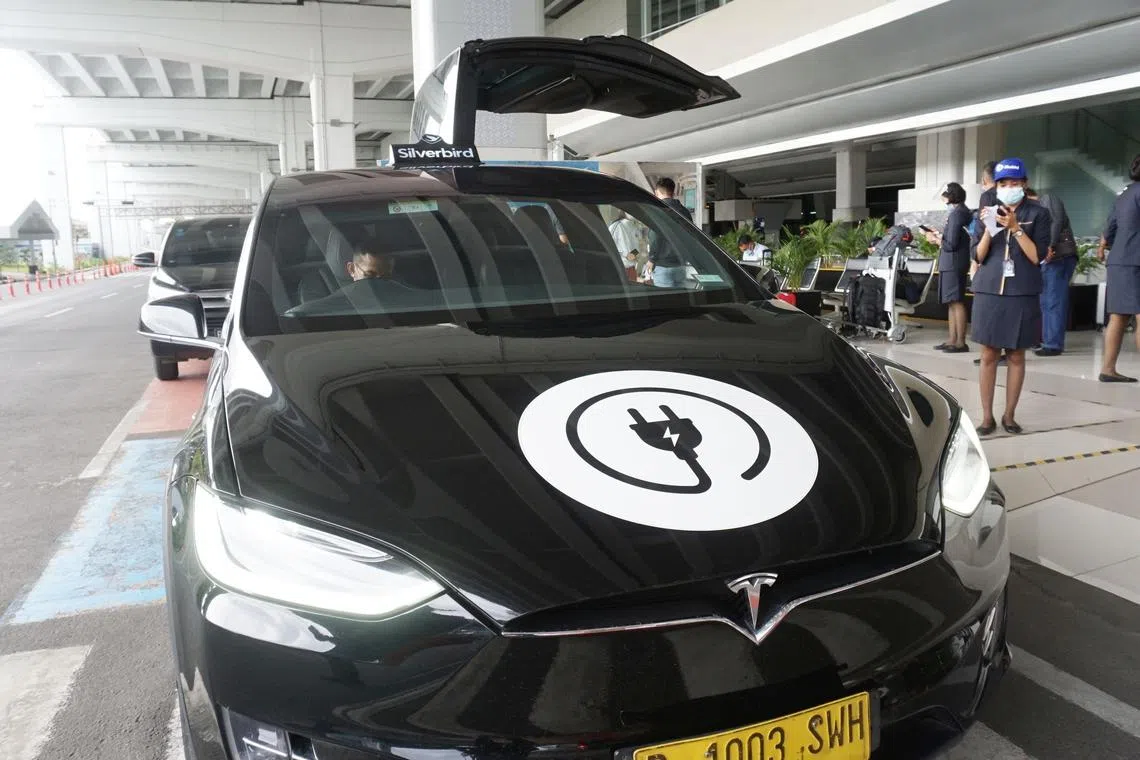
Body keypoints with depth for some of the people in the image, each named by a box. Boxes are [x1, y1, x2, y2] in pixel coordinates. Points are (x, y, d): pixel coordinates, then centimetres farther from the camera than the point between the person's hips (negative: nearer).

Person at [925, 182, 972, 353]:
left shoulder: (957, 214, -14)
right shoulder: (963, 212, 15)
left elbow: (951, 244, -17)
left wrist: (935, 239, -3)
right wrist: (939, 235, 14)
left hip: (953, 264, -10)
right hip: (952, 264, 10)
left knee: (957, 302, -8)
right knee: (952, 303, 12)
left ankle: (961, 342, -6)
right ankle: (952, 340, 16)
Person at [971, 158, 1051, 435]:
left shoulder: (1038, 213, 1)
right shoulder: (988, 212, 8)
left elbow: (1037, 256, -7)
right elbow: (979, 256, 3)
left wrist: (1015, 228, -16)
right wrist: (989, 229, -13)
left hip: (1022, 294, -1)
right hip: (989, 291, 2)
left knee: (1016, 356, 5)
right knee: (988, 355, 1)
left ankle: (1009, 415, 14)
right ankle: (987, 416, 8)